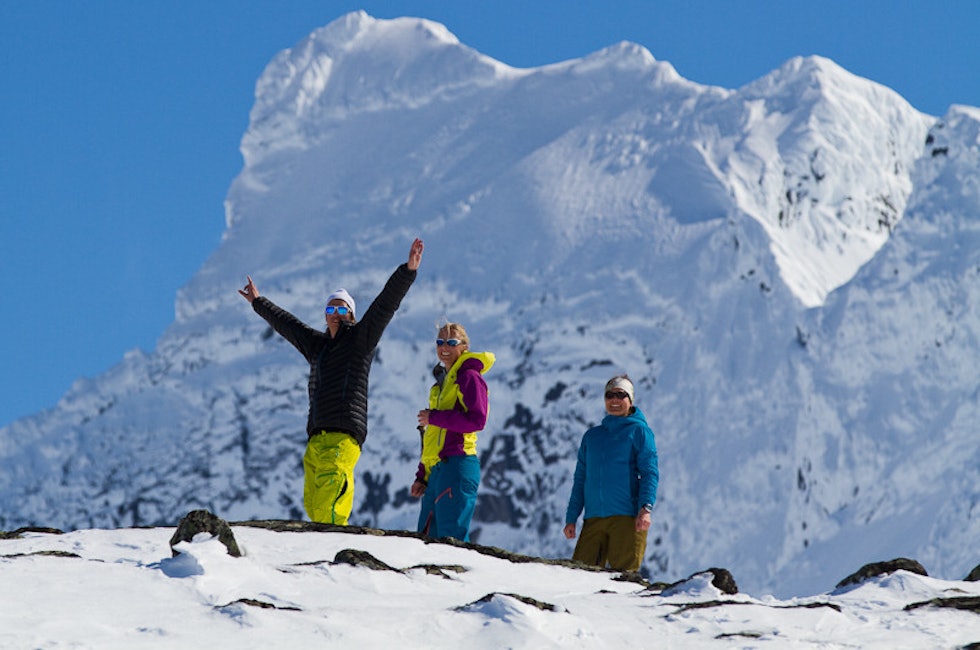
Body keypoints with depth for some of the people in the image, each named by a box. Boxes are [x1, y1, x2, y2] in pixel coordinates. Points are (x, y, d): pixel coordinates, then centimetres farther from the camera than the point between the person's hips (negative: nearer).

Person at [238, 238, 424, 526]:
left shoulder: (360, 339, 8)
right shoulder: (316, 344, 26)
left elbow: (386, 304, -1)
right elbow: (287, 323, 41)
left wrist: (408, 271, -11)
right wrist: (258, 303, 55)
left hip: (345, 434, -7)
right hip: (316, 437, 7)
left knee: (329, 499, -21)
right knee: (313, 502, -2)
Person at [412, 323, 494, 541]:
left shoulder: (469, 377, -1)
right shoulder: (442, 382, 24)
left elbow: (476, 421, -15)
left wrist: (433, 418, -10)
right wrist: (422, 476, 19)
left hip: (458, 466, -9)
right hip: (436, 470, 9)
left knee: (451, 538, -15)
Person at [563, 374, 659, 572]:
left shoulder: (638, 431, 7)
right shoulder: (592, 435, 21)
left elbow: (650, 473, -3)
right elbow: (580, 479, 22)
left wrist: (646, 508, -17)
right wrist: (571, 518, 14)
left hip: (627, 517, -4)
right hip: (594, 519, 4)